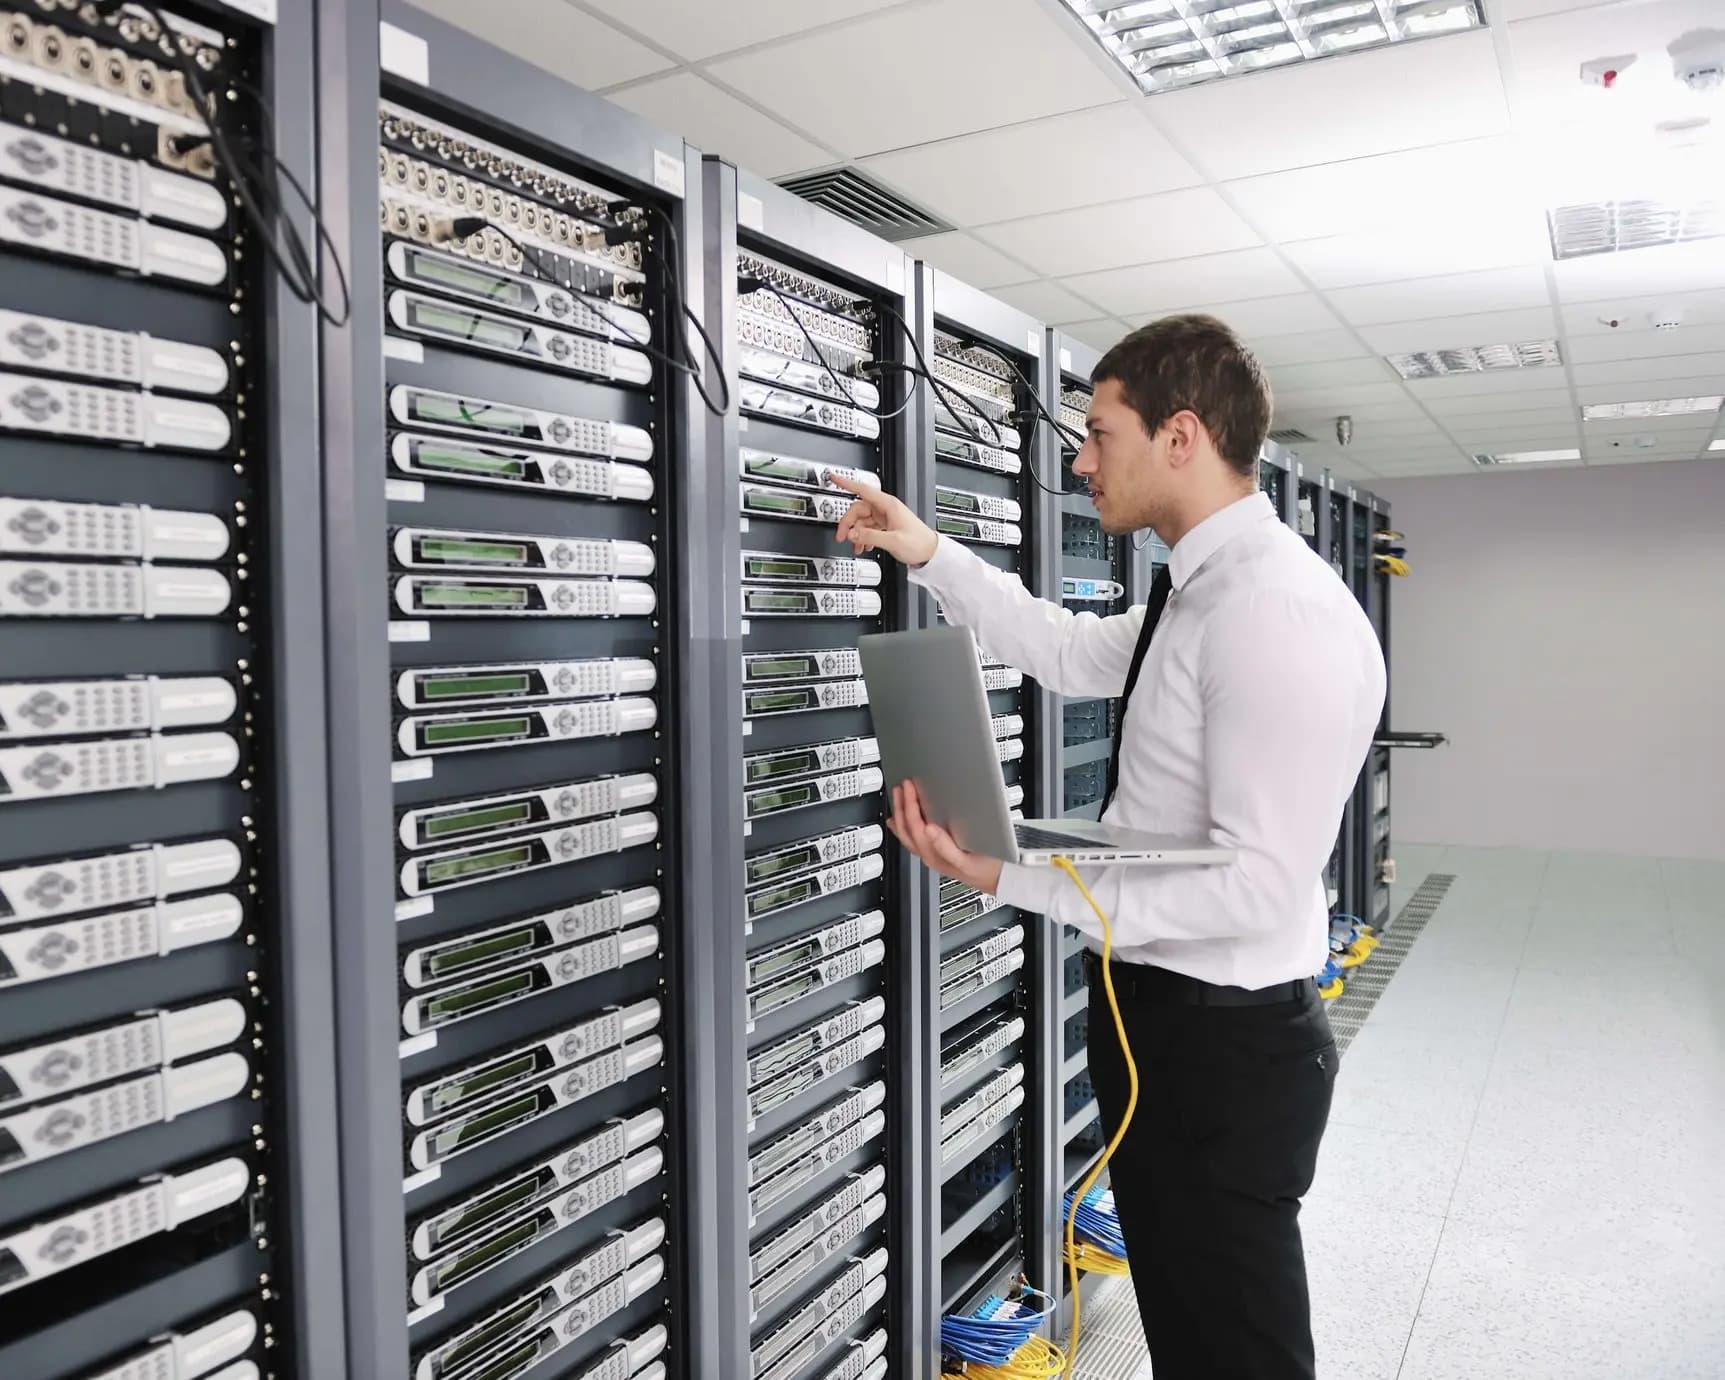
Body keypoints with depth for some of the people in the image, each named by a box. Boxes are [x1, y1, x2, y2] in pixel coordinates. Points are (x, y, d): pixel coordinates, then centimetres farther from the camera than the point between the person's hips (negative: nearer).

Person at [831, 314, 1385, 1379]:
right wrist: (931, 555, 14)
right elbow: (1070, 654, 20)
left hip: (1225, 1042, -9)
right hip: (1151, 1008, 9)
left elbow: (1259, 887, -29)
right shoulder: (1201, 592, 5)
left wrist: (1011, 875, -30)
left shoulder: (1281, 614, -26)